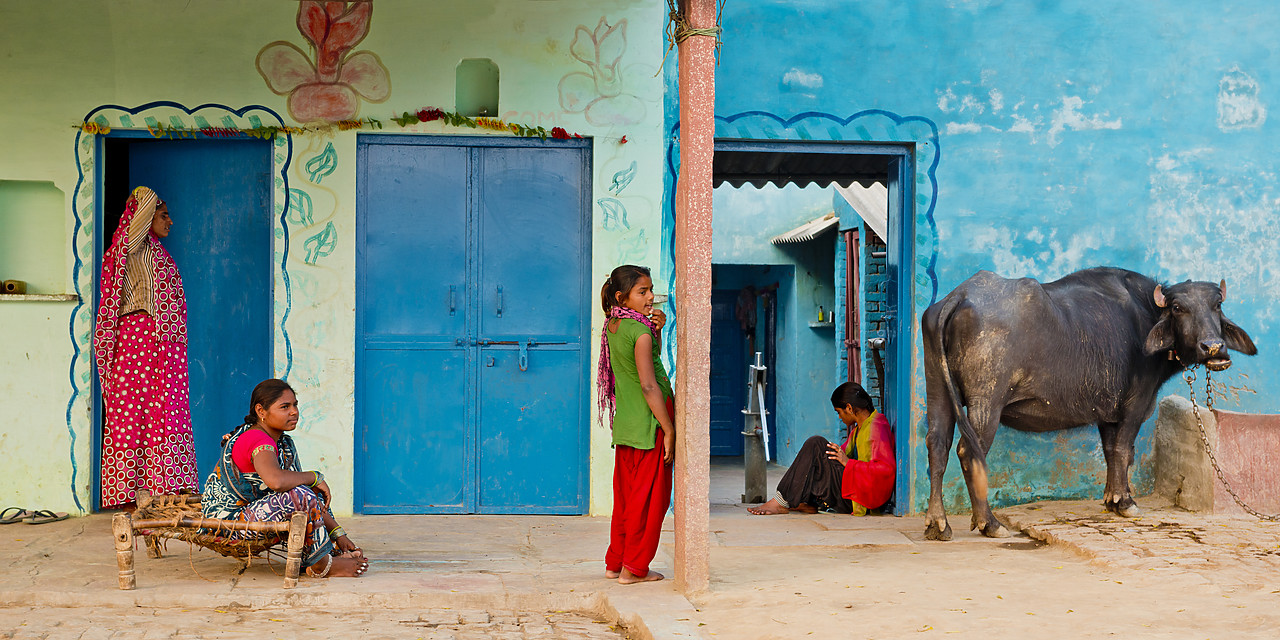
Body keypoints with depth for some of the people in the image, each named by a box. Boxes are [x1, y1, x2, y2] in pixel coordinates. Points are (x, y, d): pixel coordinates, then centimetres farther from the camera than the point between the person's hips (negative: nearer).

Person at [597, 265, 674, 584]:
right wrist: (669, 430, -17)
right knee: (649, 498, 2)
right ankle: (634, 568, 7)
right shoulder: (640, 331, -16)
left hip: (625, 423, 8)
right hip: (649, 424, -8)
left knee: (626, 495, 16)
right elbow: (649, 385, -20)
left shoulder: (612, 327, 8)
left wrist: (657, 329, 5)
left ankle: (615, 563, 23)